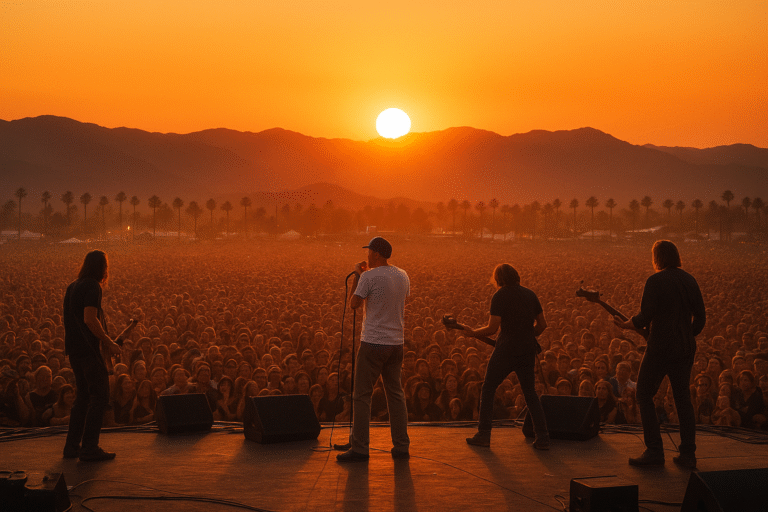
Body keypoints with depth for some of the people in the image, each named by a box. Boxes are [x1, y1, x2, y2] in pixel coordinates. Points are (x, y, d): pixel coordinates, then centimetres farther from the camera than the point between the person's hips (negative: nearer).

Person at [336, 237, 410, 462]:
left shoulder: (369, 277, -14)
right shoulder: (403, 276, 8)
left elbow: (353, 304, -4)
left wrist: (357, 276, 4)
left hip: (373, 343, -7)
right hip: (396, 342, 7)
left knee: (362, 395, 0)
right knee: (395, 394, 12)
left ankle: (359, 448, 1)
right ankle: (401, 446, 12)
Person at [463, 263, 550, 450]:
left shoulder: (499, 296, -8)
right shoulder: (530, 294, 9)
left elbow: (492, 328, -13)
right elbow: (542, 324, 13)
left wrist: (472, 333, 3)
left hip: (506, 350, -5)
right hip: (528, 351, 5)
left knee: (488, 389, 10)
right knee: (530, 393, 14)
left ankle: (483, 434, 9)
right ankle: (543, 437, 7)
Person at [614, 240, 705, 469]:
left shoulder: (655, 281, -11)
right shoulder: (690, 281, 8)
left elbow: (644, 318, -15)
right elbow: (700, 317, 10)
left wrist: (624, 325, 2)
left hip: (661, 347, -6)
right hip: (685, 348, 6)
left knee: (644, 395, 5)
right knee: (683, 398, 13)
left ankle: (654, 451, -1)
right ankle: (688, 454, 12)